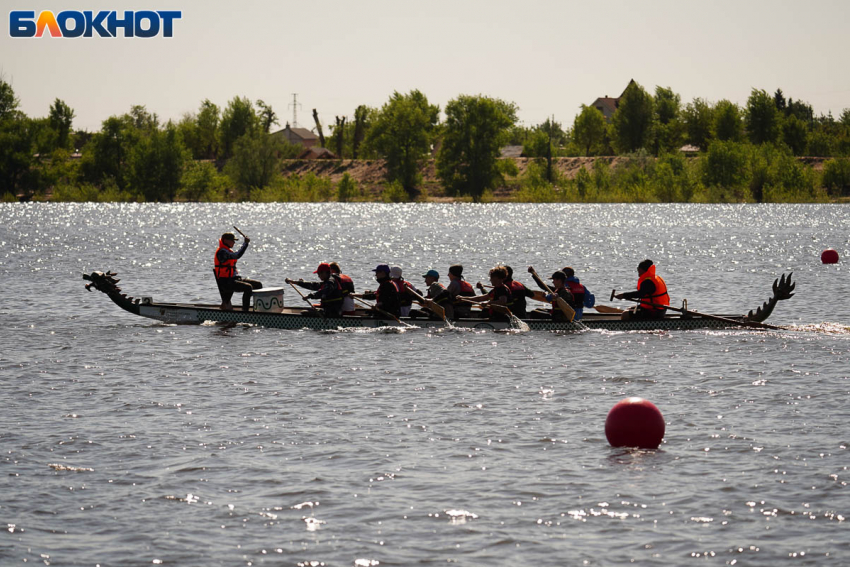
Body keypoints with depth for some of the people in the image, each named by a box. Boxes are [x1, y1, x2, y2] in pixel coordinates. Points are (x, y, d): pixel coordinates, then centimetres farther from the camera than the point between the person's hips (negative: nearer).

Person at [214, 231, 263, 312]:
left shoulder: (228, 250, 19)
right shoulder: (221, 252, -15)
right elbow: (237, 255, -28)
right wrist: (245, 243, -24)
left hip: (233, 279, 10)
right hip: (225, 282, -10)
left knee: (258, 285, 8)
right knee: (248, 287, -30)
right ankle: (245, 311, -30)